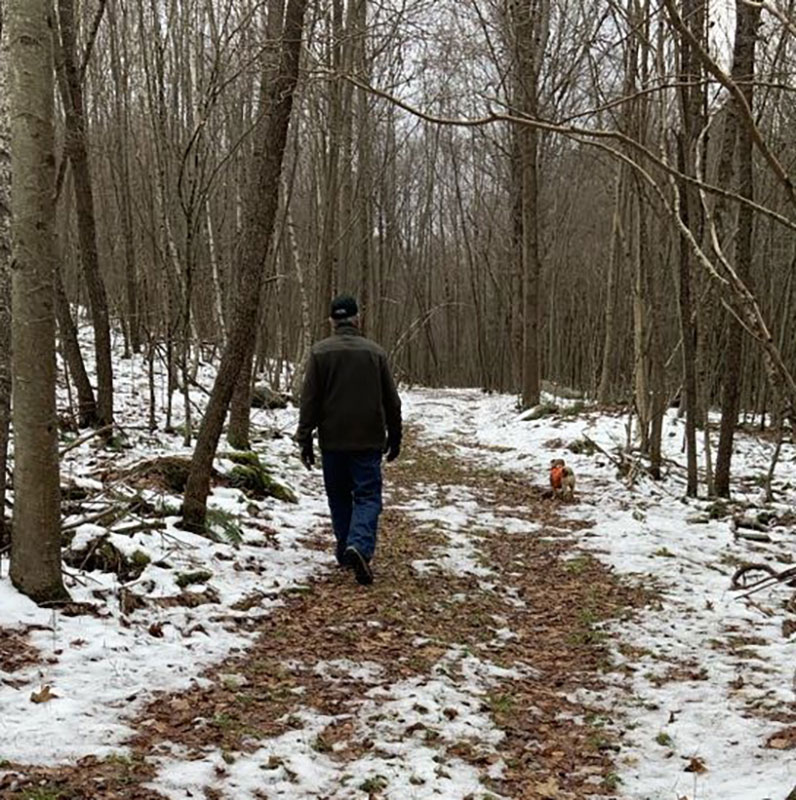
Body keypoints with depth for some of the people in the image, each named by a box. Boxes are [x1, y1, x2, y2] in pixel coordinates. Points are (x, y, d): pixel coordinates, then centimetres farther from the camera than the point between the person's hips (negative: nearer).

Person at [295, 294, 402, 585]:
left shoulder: (320, 352, -2)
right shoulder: (375, 352, 2)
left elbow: (309, 400, -4)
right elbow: (391, 400, 6)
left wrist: (305, 438, 2)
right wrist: (394, 436, 16)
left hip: (332, 440, 1)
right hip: (368, 440, -1)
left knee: (339, 496, 15)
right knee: (367, 495, 0)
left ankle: (345, 550, 21)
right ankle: (360, 546, -21)